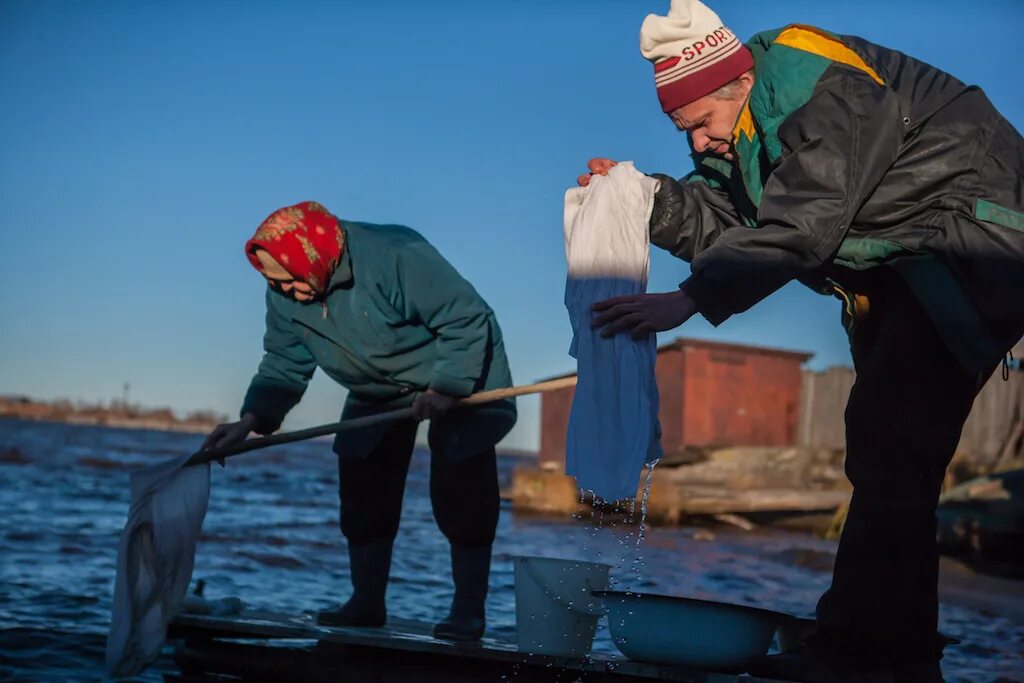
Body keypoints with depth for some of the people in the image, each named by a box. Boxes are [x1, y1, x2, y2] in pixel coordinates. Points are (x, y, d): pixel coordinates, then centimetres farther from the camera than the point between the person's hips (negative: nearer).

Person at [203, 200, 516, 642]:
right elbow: (284, 364, -6)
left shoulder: (396, 257, -36)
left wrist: (446, 388, -35)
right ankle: (367, 602, 11)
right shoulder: (285, 295, -14)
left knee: (461, 496, -12)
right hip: (377, 393, 6)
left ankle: (468, 610, -5)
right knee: (363, 495, 0)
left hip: (460, 374, -6)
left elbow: (468, 319, -30)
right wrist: (251, 420, -20)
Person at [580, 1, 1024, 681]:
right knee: (883, 454, 10)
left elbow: (801, 225, -30)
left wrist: (689, 300, -31)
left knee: (892, 449, -19)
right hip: (902, 275, 10)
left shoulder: (823, 90, -24)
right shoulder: (744, 125, 6)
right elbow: (725, 223, 2)